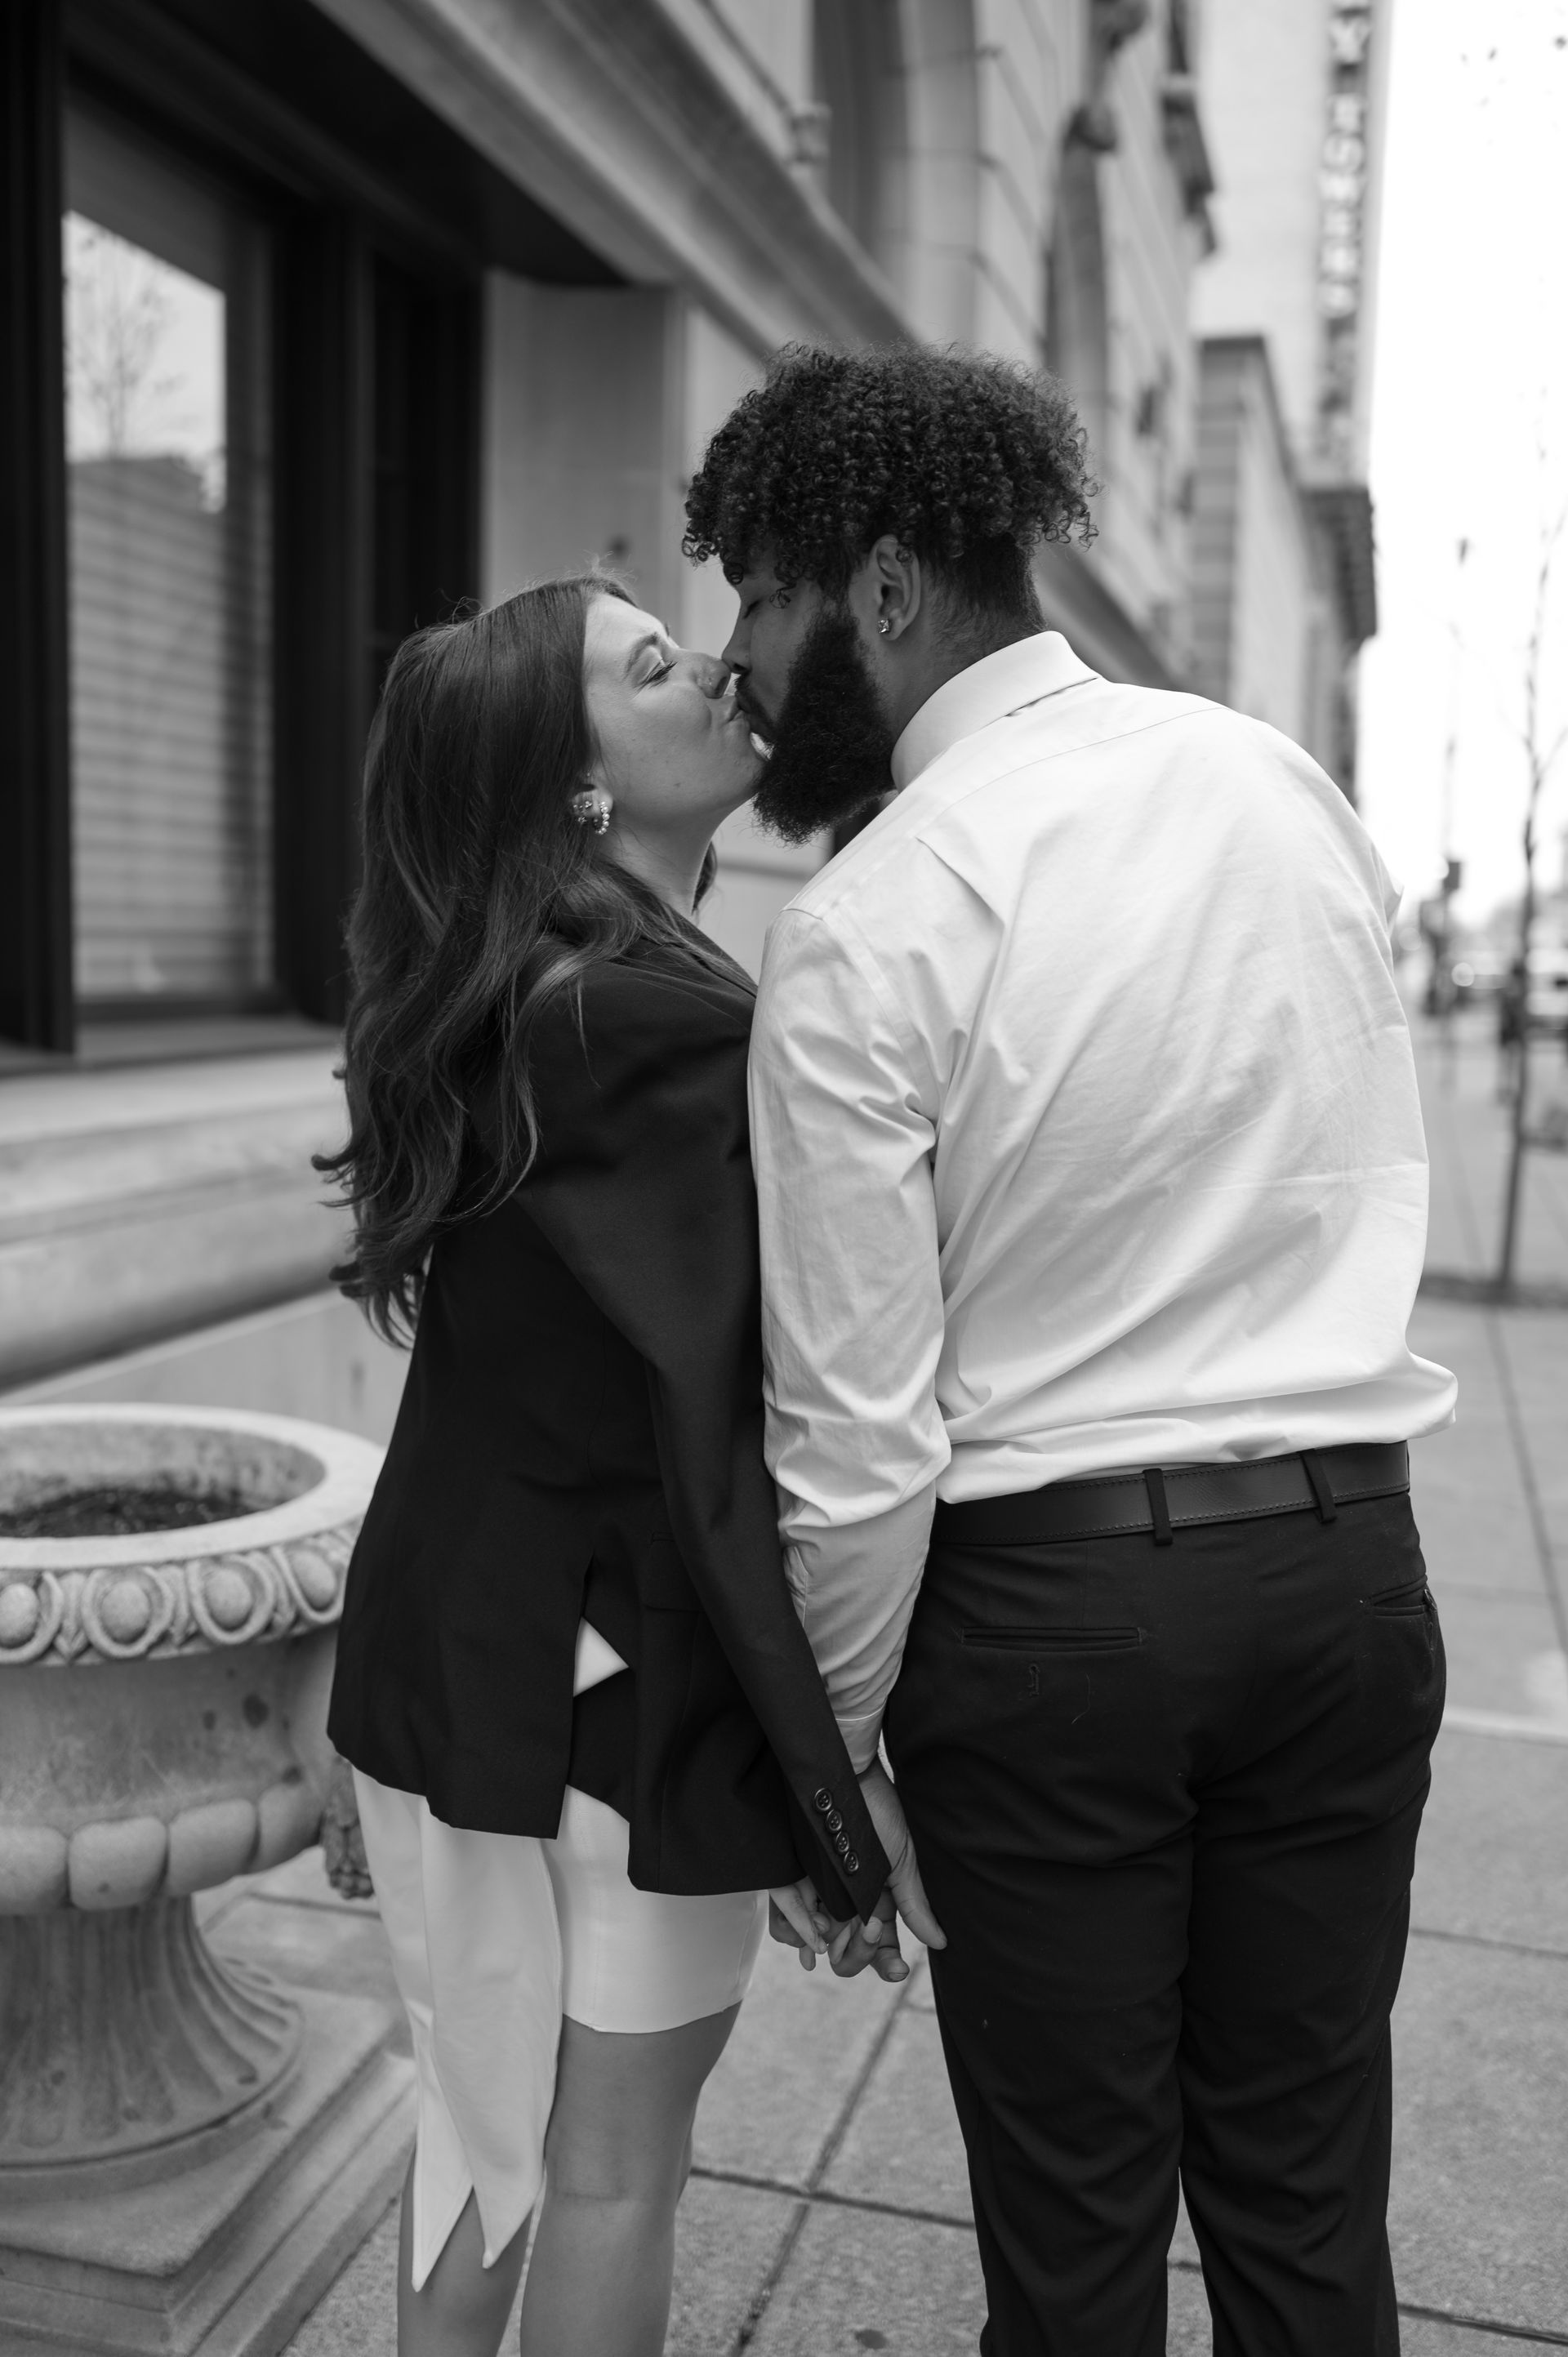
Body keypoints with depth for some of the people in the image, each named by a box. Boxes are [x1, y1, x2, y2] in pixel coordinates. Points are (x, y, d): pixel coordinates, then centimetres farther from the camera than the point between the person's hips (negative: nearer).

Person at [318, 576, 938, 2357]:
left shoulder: (470, 1011, 3)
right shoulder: (673, 1026, -21)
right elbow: (726, 1437, -24)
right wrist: (837, 1802, -19)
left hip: (442, 1634, 7)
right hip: (632, 1665, -7)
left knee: (477, 2110, 23)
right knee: (617, 2158, 14)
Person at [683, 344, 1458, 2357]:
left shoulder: (861, 933, -16)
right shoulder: (1287, 781, 2)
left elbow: (858, 1431, -14)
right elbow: (1379, 1187, 9)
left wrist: (827, 1732, 1)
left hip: (1046, 1602, -5)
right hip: (1349, 1558, 6)